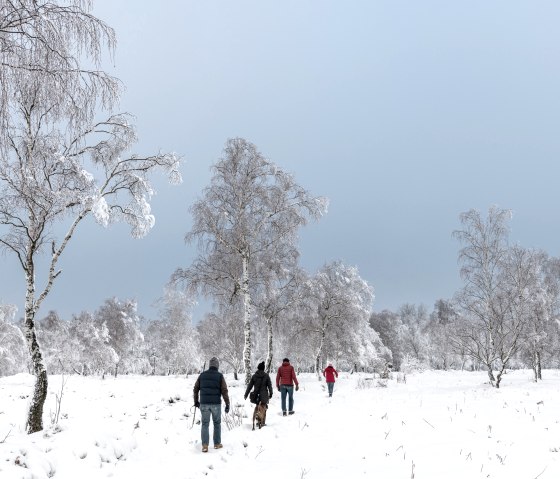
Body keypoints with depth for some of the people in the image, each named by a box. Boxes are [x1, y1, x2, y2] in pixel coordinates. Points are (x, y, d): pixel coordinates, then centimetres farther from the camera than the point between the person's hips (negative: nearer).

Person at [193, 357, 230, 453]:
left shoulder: (202, 375, 5)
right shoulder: (220, 376, -4)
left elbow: (195, 389, 9)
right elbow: (224, 391, -9)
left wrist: (196, 401, 22)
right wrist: (227, 405, -3)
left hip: (204, 403, 2)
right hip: (216, 404, -1)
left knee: (205, 424, 6)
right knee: (217, 423, 16)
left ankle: (205, 445, -7)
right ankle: (217, 444, 21)